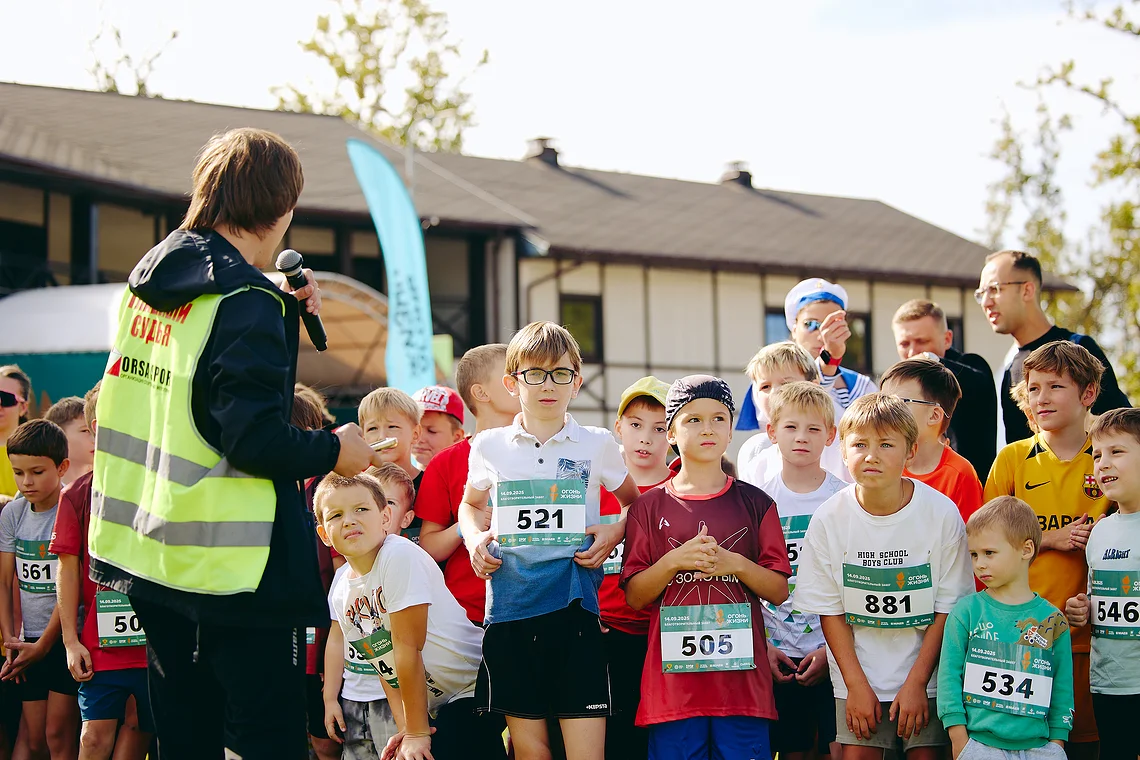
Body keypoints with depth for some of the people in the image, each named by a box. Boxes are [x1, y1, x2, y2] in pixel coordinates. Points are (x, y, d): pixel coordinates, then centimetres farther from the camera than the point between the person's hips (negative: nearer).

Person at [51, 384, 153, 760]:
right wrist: (71, 640, 0)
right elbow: (68, 569, 4)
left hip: (154, 641, 1)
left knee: (140, 729, 3)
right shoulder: (78, 495, 3)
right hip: (98, 642, 0)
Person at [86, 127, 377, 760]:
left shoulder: (148, 281, 10)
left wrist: (284, 310, 13)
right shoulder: (246, 301, -16)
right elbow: (252, 438, -22)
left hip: (145, 548, 9)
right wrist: (335, 451, -6)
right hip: (225, 566, -8)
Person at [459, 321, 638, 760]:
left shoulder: (598, 444, 7)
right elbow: (470, 504, 27)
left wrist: (615, 532, 1)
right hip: (509, 607, 1)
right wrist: (474, 538, 7)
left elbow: (632, 503, 22)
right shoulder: (489, 447, 10)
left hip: (575, 607, -1)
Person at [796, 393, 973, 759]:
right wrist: (856, 684, -7)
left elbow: (947, 609, -7)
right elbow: (830, 610, -2)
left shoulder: (942, 514, -11)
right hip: (858, 672, 1)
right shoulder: (829, 519, -8)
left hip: (925, 674, -1)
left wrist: (916, 682, -10)